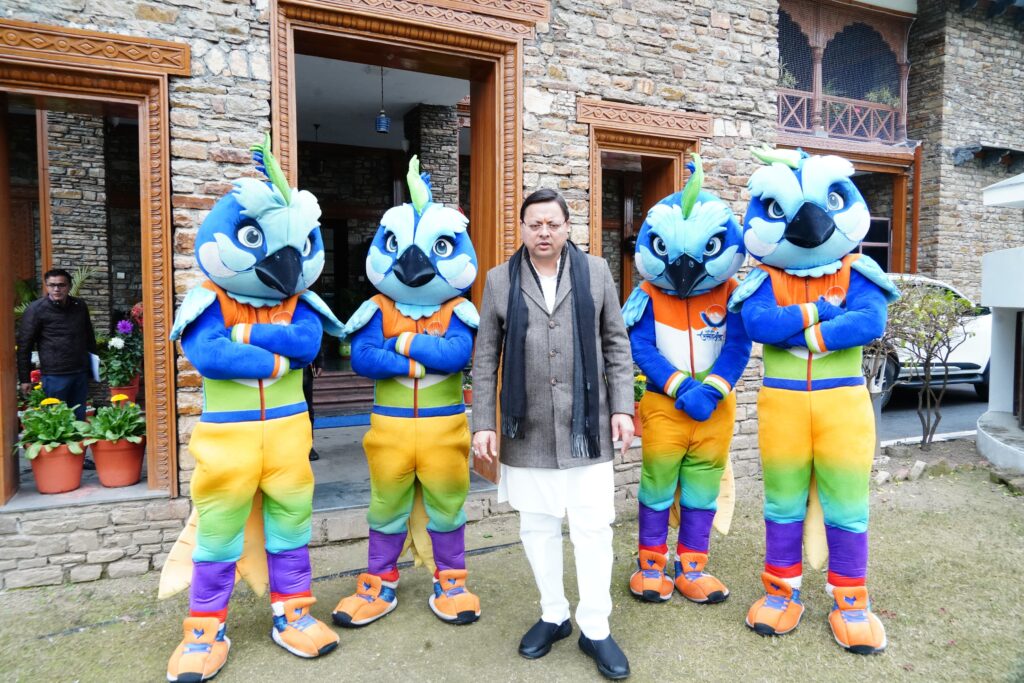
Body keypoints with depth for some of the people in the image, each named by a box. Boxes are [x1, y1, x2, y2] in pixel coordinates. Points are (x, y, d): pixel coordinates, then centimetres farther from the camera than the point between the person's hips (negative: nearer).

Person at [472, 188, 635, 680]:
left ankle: (595, 628, 22)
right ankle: (553, 615, 33)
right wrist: (483, 422, -1)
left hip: (586, 426, -1)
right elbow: (485, 359, 4)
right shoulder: (499, 281, 3)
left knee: (593, 528, 4)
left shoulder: (595, 271, 2)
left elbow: (616, 343, 6)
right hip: (527, 430, 1)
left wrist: (622, 407, -1)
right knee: (537, 528, 13)